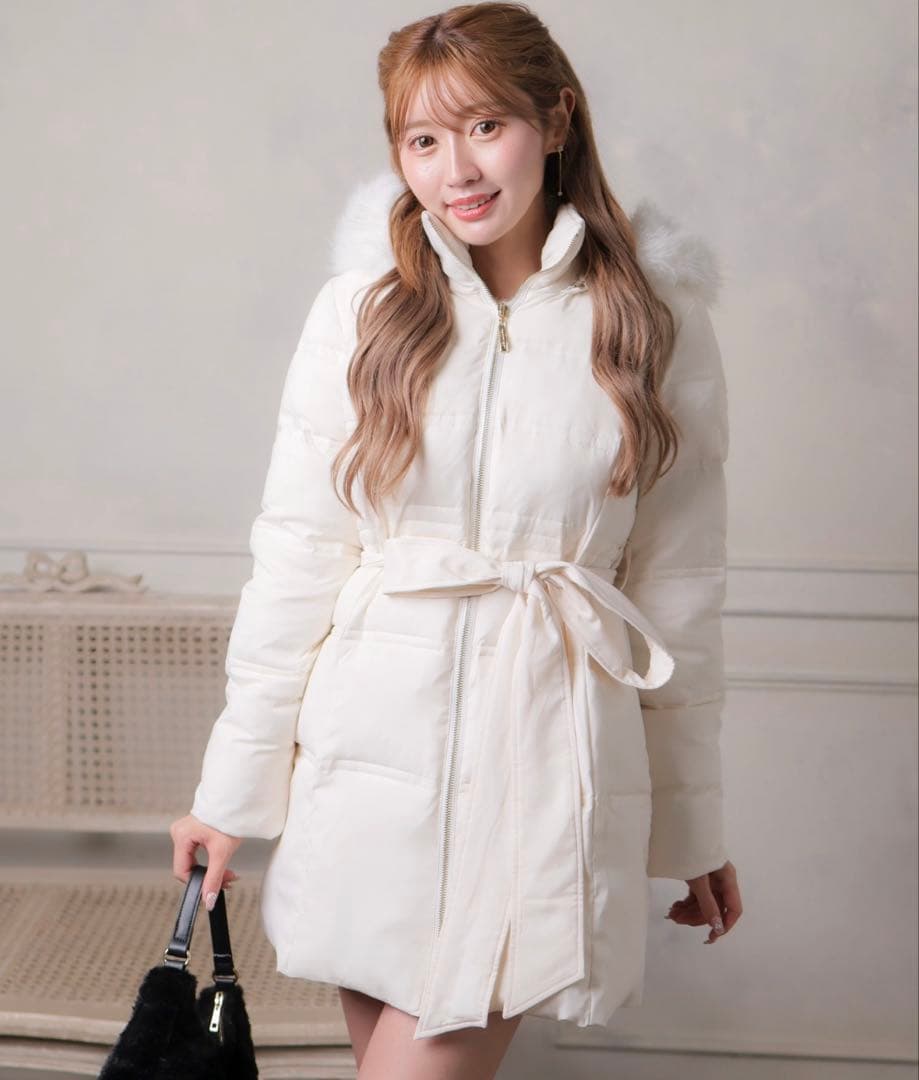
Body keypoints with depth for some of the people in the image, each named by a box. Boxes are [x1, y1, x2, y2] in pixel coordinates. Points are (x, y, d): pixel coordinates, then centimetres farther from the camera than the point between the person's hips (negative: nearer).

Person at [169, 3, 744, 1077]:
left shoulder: (655, 325, 0)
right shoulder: (361, 310, 0)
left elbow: (678, 585, 4)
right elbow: (295, 554, 1)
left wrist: (694, 825, 8)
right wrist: (231, 787, 2)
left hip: (545, 754, -1)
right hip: (376, 745, 2)